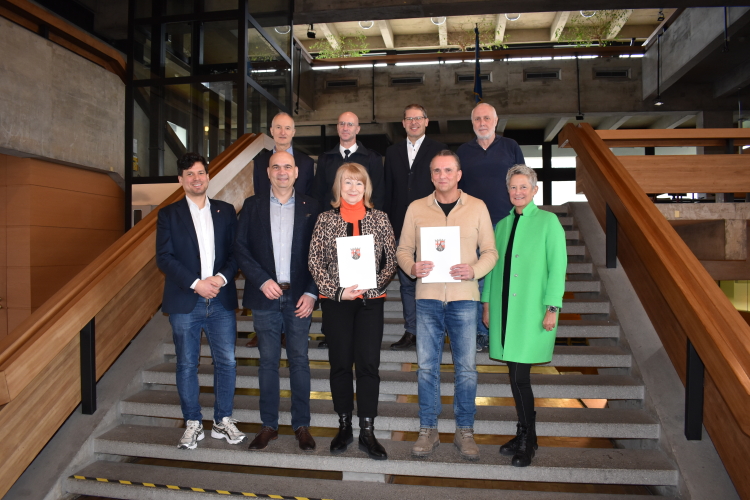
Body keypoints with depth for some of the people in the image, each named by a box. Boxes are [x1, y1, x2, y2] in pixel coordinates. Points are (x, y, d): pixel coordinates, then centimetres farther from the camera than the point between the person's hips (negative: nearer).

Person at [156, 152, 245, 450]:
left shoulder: (226, 211, 10)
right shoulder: (169, 215, 5)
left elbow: (236, 252, 6)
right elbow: (164, 258, -4)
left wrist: (222, 277, -12)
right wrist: (196, 284, -14)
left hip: (221, 301, 2)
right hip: (184, 302, -1)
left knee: (226, 362, 4)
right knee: (187, 365, 7)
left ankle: (223, 421, 20)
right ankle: (193, 424, 21)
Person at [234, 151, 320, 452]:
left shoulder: (310, 207, 4)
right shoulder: (253, 205, 7)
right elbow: (241, 248, 2)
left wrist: (311, 293, -8)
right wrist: (262, 281, -10)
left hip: (299, 296, -1)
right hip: (265, 295, 1)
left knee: (299, 360, 5)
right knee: (268, 362, 8)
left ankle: (301, 425, 18)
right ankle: (269, 425, 21)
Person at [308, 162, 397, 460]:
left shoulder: (379, 219, 4)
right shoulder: (326, 220, 3)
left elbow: (392, 259, 5)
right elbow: (315, 262, 0)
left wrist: (375, 284, -10)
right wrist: (337, 291, -10)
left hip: (371, 301, 0)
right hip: (335, 301, 0)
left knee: (369, 364, 0)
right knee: (340, 364, 8)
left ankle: (367, 431, 12)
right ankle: (344, 427, 24)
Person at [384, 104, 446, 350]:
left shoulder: (439, 149, 3)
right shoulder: (393, 152, 14)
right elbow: (388, 190, 12)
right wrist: (388, 224, 6)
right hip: (402, 226, 4)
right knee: (406, 281, 9)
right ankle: (411, 332, 18)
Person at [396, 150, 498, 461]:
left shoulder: (477, 207, 5)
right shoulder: (416, 208, 8)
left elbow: (490, 251, 5)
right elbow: (403, 249, 9)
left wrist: (474, 270, -14)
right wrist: (412, 267, -12)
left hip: (463, 298, -1)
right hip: (427, 298, 1)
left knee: (466, 367, 5)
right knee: (426, 366, 7)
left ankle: (464, 431, 21)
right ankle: (428, 430, 21)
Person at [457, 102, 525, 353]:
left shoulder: (510, 147, 8)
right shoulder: (463, 151, 10)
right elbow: (456, 188, 12)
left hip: (506, 223, -1)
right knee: (477, 280, 2)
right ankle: (481, 332, 13)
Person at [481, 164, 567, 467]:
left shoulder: (548, 221, -1)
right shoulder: (502, 225, 14)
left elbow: (557, 266, -5)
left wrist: (552, 308, -11)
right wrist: (486, 303, 12)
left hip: (532, 311, -5)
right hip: (505, 310, 5)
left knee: (520, 376, -6)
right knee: (516, 376, 9)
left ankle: (527, 440, 13)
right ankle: (524, 435, 24)